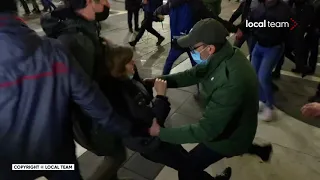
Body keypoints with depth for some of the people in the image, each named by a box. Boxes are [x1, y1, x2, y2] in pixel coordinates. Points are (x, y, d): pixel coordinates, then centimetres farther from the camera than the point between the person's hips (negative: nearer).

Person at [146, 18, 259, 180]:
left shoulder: (231, 82, -41)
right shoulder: (223, 56, -14)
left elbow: (207, 130, -36)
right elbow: (192, 74, -3)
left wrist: (161, 133, -31)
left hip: (229, 134, -8)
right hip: (221, 122, 8)